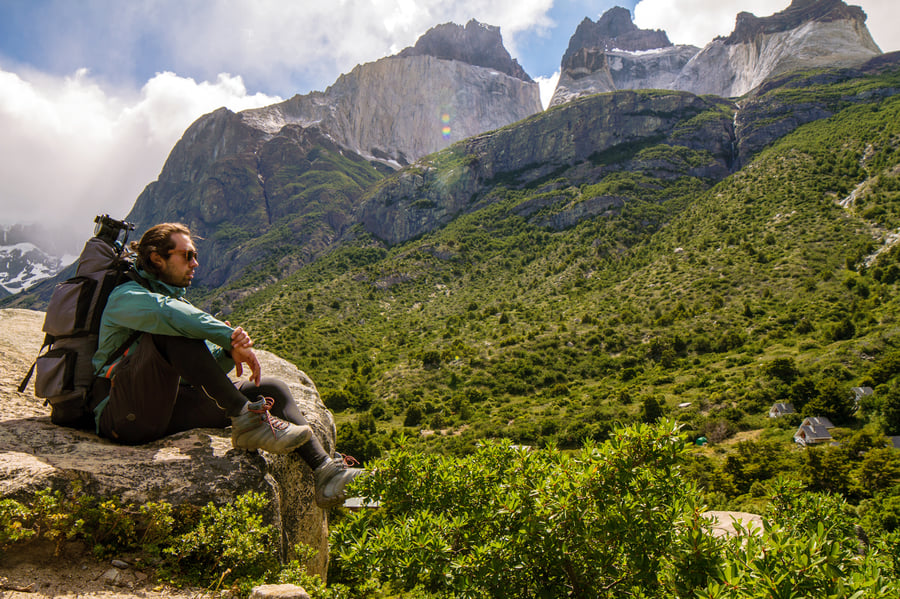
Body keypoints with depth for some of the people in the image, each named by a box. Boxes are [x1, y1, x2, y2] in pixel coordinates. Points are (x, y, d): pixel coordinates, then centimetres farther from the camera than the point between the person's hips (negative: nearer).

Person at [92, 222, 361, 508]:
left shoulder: (178, 301, 24)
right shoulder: (126, 296, 0)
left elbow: (210, 365, 12)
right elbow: (166, 312, -27)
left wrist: (230, 351, -11)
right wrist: (230, 337, -27)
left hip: (167, 410, 7)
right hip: (128, 416, -7)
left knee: (272, 388, -8)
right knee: (173, 331, -29)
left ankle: (325, 471, -23)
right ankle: (246, 418, -32)